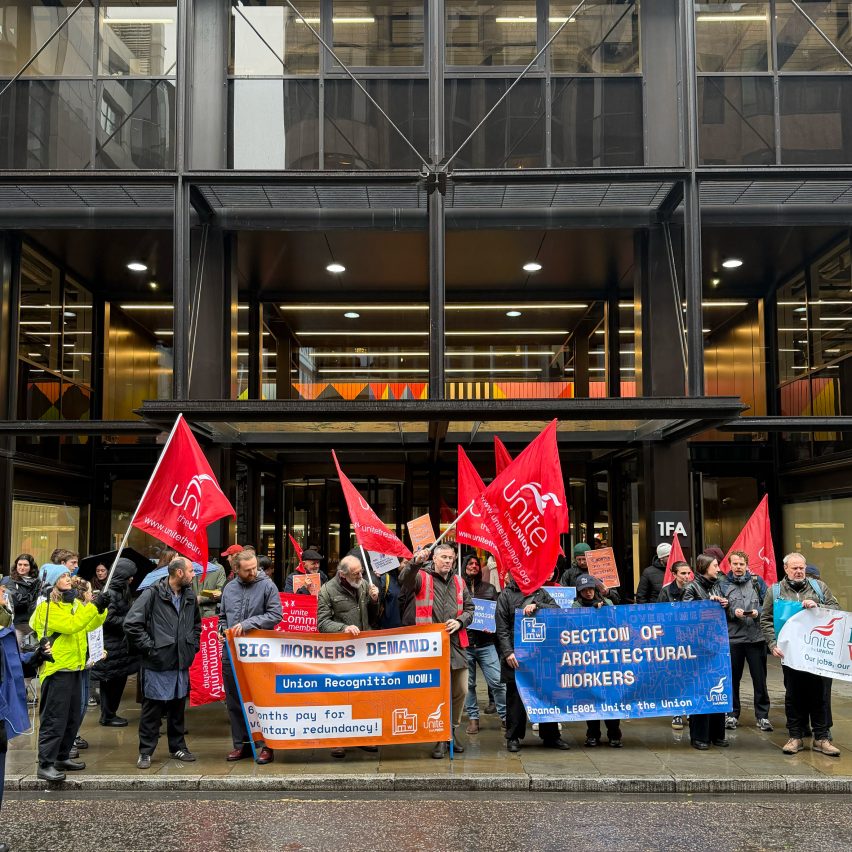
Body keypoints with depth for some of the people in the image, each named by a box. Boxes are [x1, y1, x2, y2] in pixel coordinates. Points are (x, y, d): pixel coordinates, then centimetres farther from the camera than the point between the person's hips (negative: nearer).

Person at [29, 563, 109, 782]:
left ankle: (62, 757, 26)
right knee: (54, 718, -6)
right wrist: (94, 606, -24)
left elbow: (90, 625, 11)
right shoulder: (46, 607, -12)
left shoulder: (74, 602, 14)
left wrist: (101, 609, -6)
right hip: (56, 668, -8)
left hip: (75, 667, 8)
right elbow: (70, 625, -24)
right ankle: (45, 765, -1)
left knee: (73, 717, 14)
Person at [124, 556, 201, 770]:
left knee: (178, 707, 15)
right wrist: (149, 647, -14)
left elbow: (197, 624, 25)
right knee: (152, 708, 3)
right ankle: (145, 752, 16)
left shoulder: (190, 596, 8)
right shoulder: (153, 594, -13)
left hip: (181, 663, 6)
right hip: (157, 664, -6)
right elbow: (131, 624, -17)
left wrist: (193, 645, 12)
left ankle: (178, 746, 29)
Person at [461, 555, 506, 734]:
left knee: (497, 682, -3)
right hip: (464, 643, -1)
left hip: (486, 644, 1)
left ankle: (505, 716, 10)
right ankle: (473, 718, 19)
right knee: (468, 684, 6)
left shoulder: (489, 588, 11)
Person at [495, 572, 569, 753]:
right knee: (515, 694, 2)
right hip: (516, 654, -3)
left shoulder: (540, 592, 14)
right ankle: (513, 737, 14)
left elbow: (558, 610, 1)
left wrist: (536, 606, -13)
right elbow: (502, 628, -2)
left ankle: (550, 736, 17)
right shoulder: (506, 595, 4)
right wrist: (508, 652, -12)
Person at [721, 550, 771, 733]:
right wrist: (733, 612, -13)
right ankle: (732, 714, 19)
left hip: (756, 637, 0)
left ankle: (762, 715, 15)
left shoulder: (757, 581, 8)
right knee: (732, 678, 7)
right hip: (732, 638, 0)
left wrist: (758, 612, -12)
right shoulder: (723, 584, 5)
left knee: (760, 678, 4)